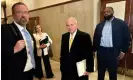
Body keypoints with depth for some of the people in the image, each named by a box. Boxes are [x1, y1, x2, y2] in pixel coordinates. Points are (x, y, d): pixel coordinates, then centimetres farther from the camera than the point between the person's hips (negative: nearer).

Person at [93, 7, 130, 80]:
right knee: (100, 73, 15)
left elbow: (126, 38, 0)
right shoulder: (99, 25, 8)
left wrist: (123, 51, -3)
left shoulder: (121, 23, -2)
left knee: (113, 74, 12)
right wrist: (94, 50, 9)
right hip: (101, 51, 3)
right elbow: (95, 38, 12)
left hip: (113, 52, -3)